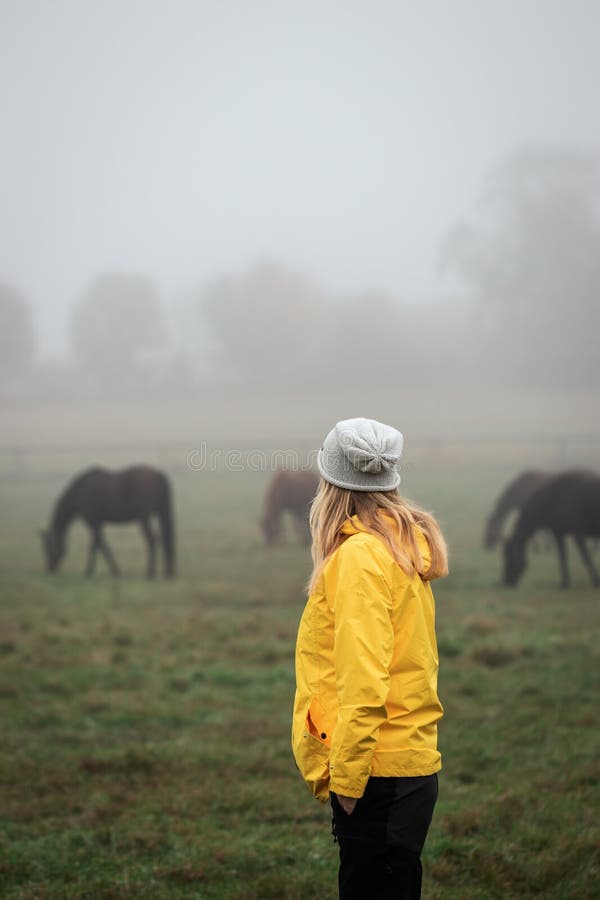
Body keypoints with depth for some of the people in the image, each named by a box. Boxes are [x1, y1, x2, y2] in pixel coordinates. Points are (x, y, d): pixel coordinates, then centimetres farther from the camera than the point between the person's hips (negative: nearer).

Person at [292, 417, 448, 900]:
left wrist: (346, 779, -16)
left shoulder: (359, 556, -14)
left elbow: (362, 683, -20)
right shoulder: (405, 548, 12)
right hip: (413, 763, 9)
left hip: (378, 777, -9)